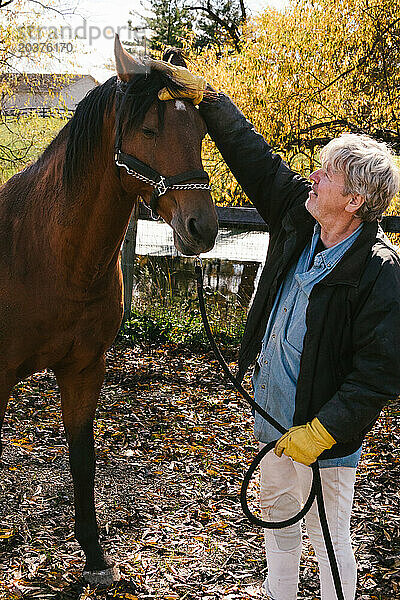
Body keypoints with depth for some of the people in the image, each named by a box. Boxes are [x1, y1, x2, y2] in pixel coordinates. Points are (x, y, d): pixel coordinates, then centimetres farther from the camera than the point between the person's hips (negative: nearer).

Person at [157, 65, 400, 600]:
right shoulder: (298, 219, -5)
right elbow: (253, 157, 1)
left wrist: (320, 432, -23)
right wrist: (202, 95, -1)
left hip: (327, 436, -8)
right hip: (275, 415, 8)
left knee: (328, 537, 8)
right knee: (277, 515, 26)